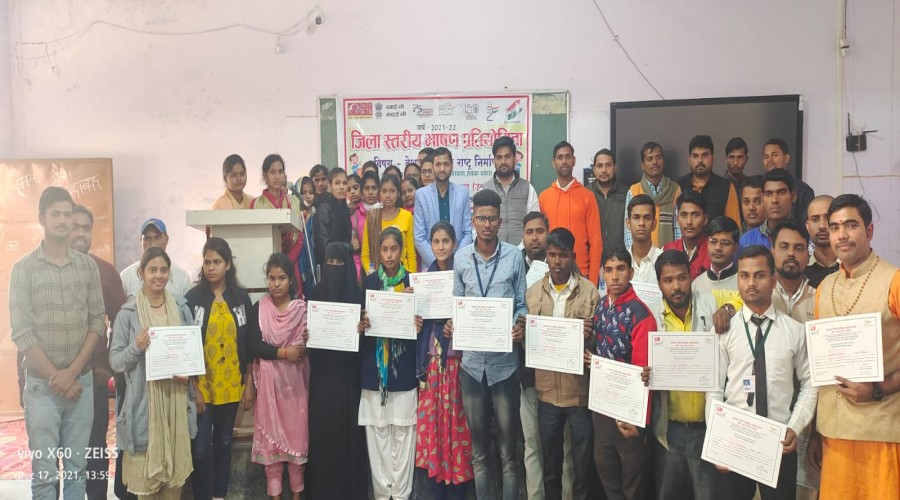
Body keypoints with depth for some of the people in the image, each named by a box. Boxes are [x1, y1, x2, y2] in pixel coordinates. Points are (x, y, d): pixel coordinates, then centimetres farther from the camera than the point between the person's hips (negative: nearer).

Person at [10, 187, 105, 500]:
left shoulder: (88, 266, 4)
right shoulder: (23, 269, -4)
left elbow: (98, 323, 2)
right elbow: (21, 332, -9)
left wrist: (73, 372, -8)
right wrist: (56, 377, -12)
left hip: (82, 382, 2)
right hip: (41, 385, -2)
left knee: (77, 468, 11)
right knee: (44, 472, 5)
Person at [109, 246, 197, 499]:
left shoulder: (182, 307, 6)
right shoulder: (128, 313, -3)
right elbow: (115, 361, -4)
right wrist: (136, 348, -22)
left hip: (176, 398, 3)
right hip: (144, 401, -2)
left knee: (176, 463, 10)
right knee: (146, 466, 2)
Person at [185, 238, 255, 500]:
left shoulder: (241, 298, 1)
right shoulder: (192, 298, -6)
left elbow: (249, 345, 4)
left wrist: (249, 384, 3)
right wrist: (192, 387, -9)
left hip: (231, 386, 2)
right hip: (201, 386, -2)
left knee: (223, 444, 14)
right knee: (201, 448, 0)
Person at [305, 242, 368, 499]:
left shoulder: (358, 294, 0)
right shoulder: (315, 294, 4)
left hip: (349, 374, -1)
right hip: (323, 373, 1)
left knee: (349, 428, 4)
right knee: (322, 429, 4)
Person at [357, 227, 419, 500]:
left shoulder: (412, 281, 1)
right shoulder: (369, 281, 3)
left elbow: (420, 319, 6)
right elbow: (359, 317, 7)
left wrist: (418, 326, -16)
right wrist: (360, 325, -15)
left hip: (403, 367, -1)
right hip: (374, 367, 1)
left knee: (403, 432, 2)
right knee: (377, 431, 4)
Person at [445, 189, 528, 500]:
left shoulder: (514, 256, -3)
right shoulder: (461, 257, 4)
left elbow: (521, 304, 2)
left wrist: (521, 326, -17)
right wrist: (451, 324, -10)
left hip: (504, 361, -2)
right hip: (471, 361, 2)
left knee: (508, 447, 8)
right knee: (478, 447, 15)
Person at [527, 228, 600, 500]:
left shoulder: (590, 292, -5)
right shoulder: (532, 293, 3)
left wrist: (589, 336, -24)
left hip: (581, 390, -2)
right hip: (547, 389, 3)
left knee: (583, 460, 10)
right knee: (550, 460, 17)